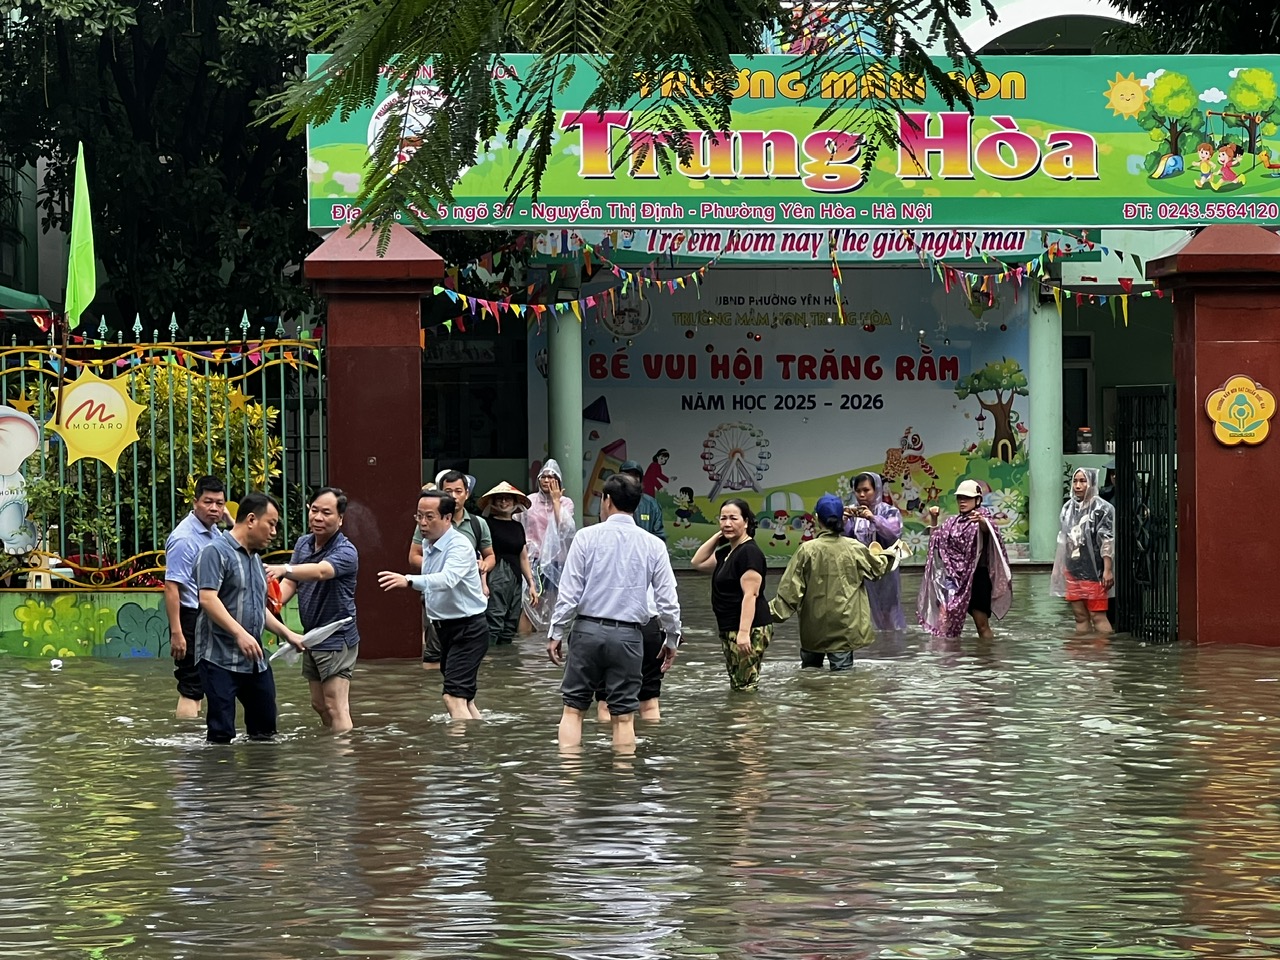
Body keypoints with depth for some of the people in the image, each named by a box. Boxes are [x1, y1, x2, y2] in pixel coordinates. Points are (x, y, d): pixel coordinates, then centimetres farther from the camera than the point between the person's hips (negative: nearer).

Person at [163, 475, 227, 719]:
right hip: (191, 618, -9)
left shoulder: (215, 533, 10)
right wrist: (176, 633, -27)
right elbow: (171, 587, -22)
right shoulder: (184, 538, -18)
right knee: (191, 688, -8)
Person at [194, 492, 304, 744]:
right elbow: (208, 599, -21)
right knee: (221, 733, -9)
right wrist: (240, 634, -28)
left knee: (265, 728, 12)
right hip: (220, 659, -9)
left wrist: (287, 634, 17)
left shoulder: (255, 559, 19)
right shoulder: (216, 552, -10)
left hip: (255, 660, 9)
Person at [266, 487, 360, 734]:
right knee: (319, 704, 16)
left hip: (336, 640, -8)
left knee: (337, 709, -12)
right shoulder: (303, 543, 5)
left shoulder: (346, 551, -20)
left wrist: (284, 569, -57)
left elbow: (320, 571, -39)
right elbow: (290, 584, 4)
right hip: (312, 637, 8)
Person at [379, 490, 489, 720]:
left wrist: (409, 581, -54)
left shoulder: (459, 545, -21)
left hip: (467, 629, -10)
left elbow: (448, 578, -41)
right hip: (444, 627, 10)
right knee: (465, 699, 17)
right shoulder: (428, 544, 6)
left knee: (454, 699, -19)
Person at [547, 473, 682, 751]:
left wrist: (556, 633, 4)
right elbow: (668, 599, 3)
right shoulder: (653, 545, 1)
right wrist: (672, 640, 16)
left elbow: (569, 592, -4)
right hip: (628, 635, 1)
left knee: (573, 708, 5)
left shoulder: (587, 537, -4)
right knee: (624, 716, 5)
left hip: (587, 630, -1)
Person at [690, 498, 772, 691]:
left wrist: (744, 632, -27)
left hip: (750, 630, -10)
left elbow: (750, 594, -20)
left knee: (745, 686, -14)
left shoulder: (749, 552, -14)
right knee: (737, 685, 10)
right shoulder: (726, 552, 16)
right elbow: (698, 562, 23)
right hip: (730, 630, 10)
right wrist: (717, 536, 13)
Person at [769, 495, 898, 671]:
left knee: (810, 670, 16)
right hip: (845, 625, 1)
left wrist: (773, 611, 0)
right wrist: (888, 555, 35)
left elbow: (790, 589, -10)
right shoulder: (854, 548, -6)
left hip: (813, 628, -1)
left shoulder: (807, 550, -12)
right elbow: (877, 568, 14)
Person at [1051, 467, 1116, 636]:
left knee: (1098, 616, -6)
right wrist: (1058, 567, 17)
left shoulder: (1101, 508, -9)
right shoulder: (1068, 507, 10)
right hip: (1073, 571, 6)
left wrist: (1108, 570, -17)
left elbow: (1107, 541, -12)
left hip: (1093, 571, -6)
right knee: (1080, 616, 9)